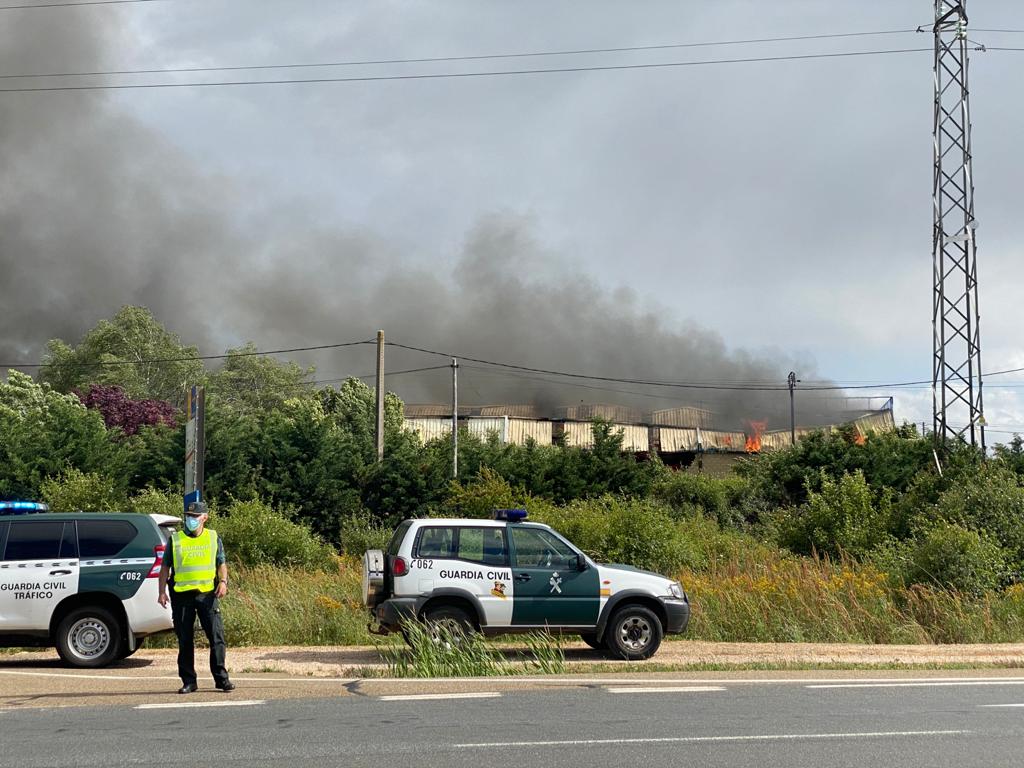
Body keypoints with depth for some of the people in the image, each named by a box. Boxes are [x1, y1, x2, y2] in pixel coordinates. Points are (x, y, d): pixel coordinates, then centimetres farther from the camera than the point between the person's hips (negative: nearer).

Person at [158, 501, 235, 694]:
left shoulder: (214, 538, 10)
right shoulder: (175, 540, 8)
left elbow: (221, 563, 11)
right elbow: (165, 567, 10)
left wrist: (223, 581, -7)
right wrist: (162, 591, 0)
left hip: (207, 593, 0)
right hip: (181, 595, 0)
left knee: (216, 636, -5)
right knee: (185, 640, 4)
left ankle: (221, 678, 2)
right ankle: (188, 681, 12)